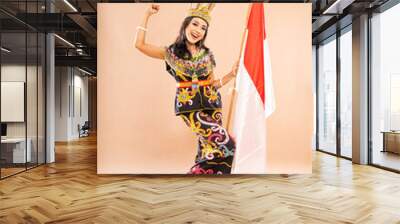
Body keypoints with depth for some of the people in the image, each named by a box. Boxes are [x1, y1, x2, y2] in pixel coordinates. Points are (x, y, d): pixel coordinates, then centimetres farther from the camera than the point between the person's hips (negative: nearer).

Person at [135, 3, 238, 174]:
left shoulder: (207, 54, 11)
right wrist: (148, 15, 0)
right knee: (224, 144, -14)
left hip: (211, 104, 5)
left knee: (209, 146, 4)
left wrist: (231, 74, -1)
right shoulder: (171, 52, 3)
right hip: (189, 105, -4)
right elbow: (140, 44, -3)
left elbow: (212, 84, 12)